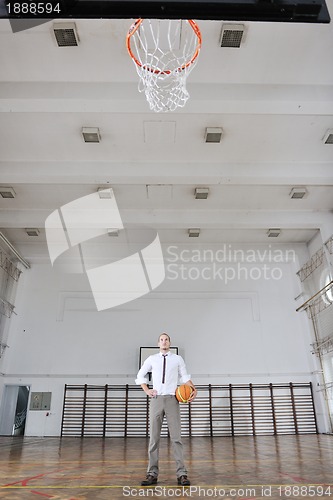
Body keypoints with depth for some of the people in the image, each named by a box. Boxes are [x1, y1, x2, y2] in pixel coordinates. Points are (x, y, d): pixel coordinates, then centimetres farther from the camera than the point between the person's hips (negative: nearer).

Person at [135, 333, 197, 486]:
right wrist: (146, 390, 7)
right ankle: (152, 474, 13)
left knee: (176, 437, -2)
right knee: (154, 437, 5)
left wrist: (194, 389, -2)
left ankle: (181, 474, 4)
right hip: (156, 400, 1)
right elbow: (140, 376, 19)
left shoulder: (178, 359, 5)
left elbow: (185, 377, 13)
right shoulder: (151, 359, 7)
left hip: (172, 400, -1)